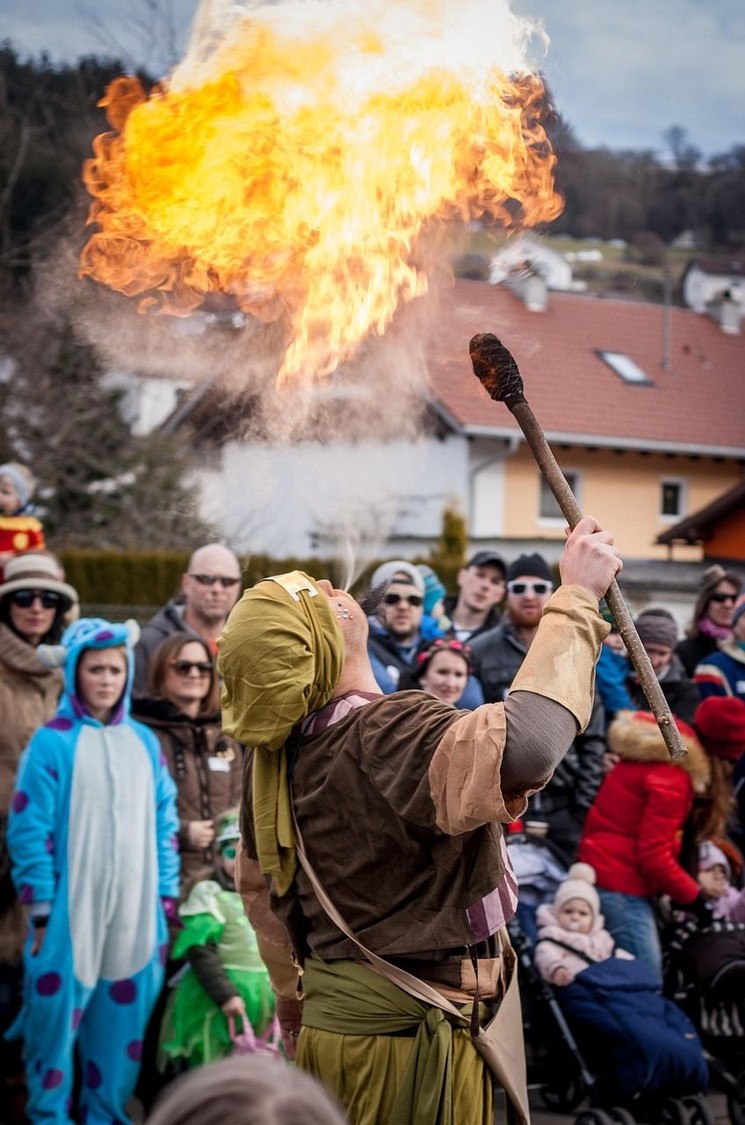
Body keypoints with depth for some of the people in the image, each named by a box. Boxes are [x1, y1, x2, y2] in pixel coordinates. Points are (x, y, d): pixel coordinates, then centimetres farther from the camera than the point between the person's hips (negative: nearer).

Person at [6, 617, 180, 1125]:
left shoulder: (144, 742, 9)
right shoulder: (52, 742, -6)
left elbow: (165, 825, 12)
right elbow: (30, 829, -8)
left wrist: (166, 901, 7)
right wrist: (42, 910, -12)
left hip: (134, 914, 4)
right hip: (69, 912, -4)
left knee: (124, 1019, 8)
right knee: (59, 1018, -1)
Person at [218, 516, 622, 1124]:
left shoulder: (277, 752, 5)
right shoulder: (388, 734, -25)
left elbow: (256, 884, 18)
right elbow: (521, 744, -43)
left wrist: (297, 1005, 31)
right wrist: (576, 597, -32)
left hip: (330, 1025, 9)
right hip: (412, 1034, -9)